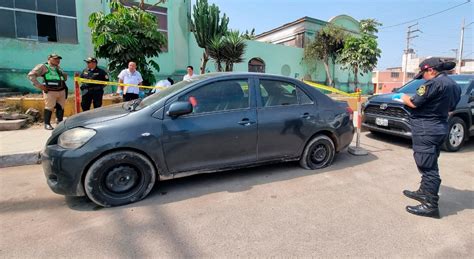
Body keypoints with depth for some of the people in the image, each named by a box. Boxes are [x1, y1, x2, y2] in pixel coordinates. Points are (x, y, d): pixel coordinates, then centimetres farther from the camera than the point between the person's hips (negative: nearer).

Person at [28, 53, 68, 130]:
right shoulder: (43, 67, 1)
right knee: (49, 107, -4)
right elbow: (31, 75, -5)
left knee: (61, 107, 9)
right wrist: (39, 85, -10)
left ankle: (60, 122, 20)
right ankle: (47, 124, 6)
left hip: (62, 90, 6)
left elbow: (65, 77, 36)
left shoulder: (58, 68, 21)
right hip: (50, 91, -6)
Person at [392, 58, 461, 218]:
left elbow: (414, 103, -16)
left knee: (427, 167, -6)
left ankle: (430, 205, -1)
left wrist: (402, 96, 3)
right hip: (439, 128, 10)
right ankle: (424, 192, 32)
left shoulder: (434, 83, -17)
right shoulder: (454, 85, 13)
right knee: (429, 165, 19)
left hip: (426, 130, -10)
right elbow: (450, 108, 20)